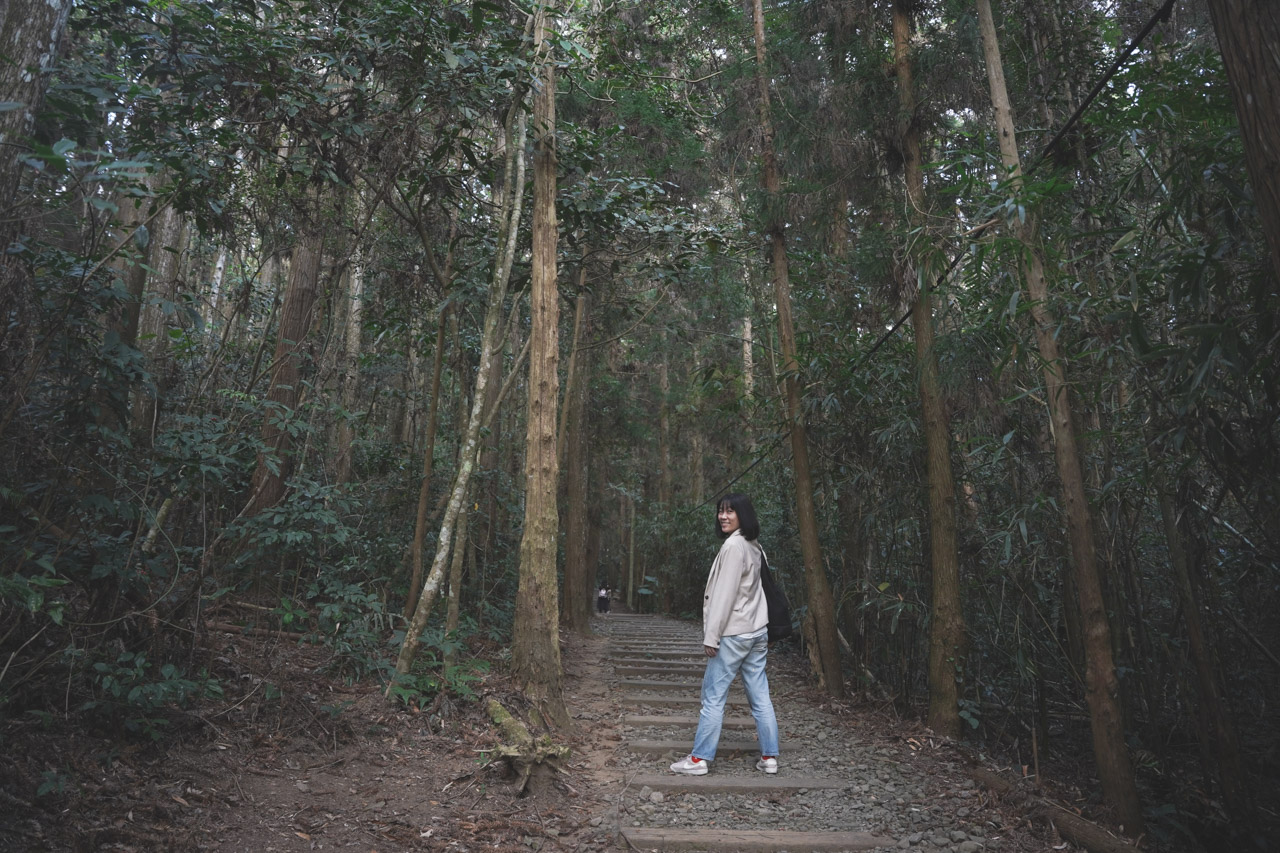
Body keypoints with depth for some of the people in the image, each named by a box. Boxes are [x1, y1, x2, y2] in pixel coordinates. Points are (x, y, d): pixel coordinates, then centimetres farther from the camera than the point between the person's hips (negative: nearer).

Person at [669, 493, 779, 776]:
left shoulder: (733, 546, -15)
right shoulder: (753, 546, 11)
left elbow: (725, 594, -18)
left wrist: (711, 635, -15)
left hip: (734, 633, -9)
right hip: (757, 631, 9)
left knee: (713, 696, -1)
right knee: (760, 697, 11)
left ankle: (699, 758, 6)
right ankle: (769, 757, 16)